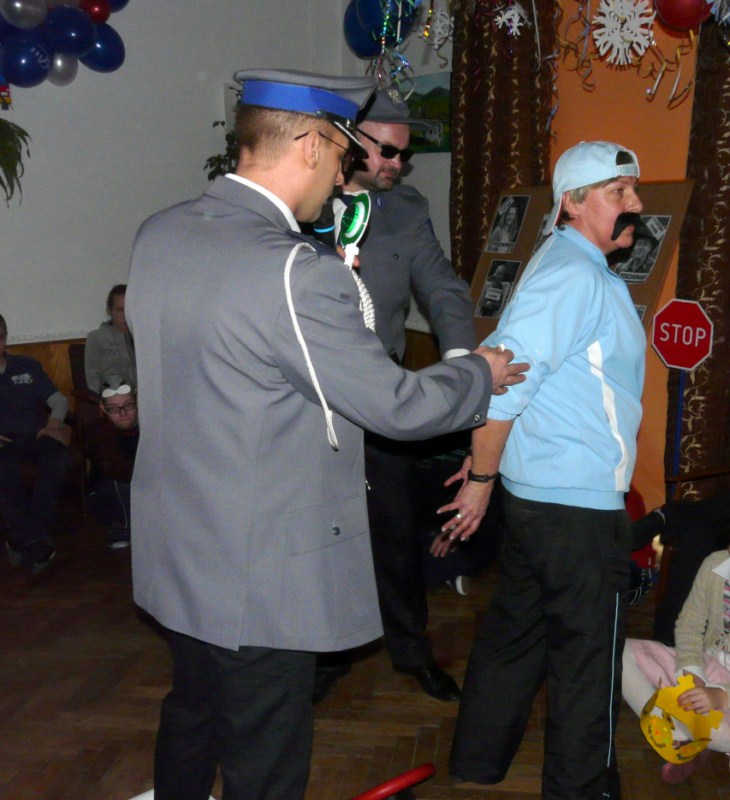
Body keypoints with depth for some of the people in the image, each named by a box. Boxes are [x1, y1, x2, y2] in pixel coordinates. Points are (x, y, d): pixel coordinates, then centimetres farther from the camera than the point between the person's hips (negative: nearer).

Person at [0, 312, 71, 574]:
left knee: (58, 458, -33)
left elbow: (59, 400, 18)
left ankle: (23, 538, -29)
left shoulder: (27, 366, 19)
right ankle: (37, 540, -33)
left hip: (35, 436, 2)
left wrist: (53, 423, -4)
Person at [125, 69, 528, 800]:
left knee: (190, 712, 29)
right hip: (257, 575, -8)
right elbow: (399, 406, -18)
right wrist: (481, 374, 1)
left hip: (173, 548, 8)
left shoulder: (157, 234, -1)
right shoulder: (296, 271, -26)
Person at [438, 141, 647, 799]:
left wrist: (483, 459, 13)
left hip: (533, 494, 10)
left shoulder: (564, 266, 14)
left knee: (514, 636, 20)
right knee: (588, 663, 6)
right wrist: (482, 478, -15)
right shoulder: (576, 276, -18)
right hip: (578, 504, -10)